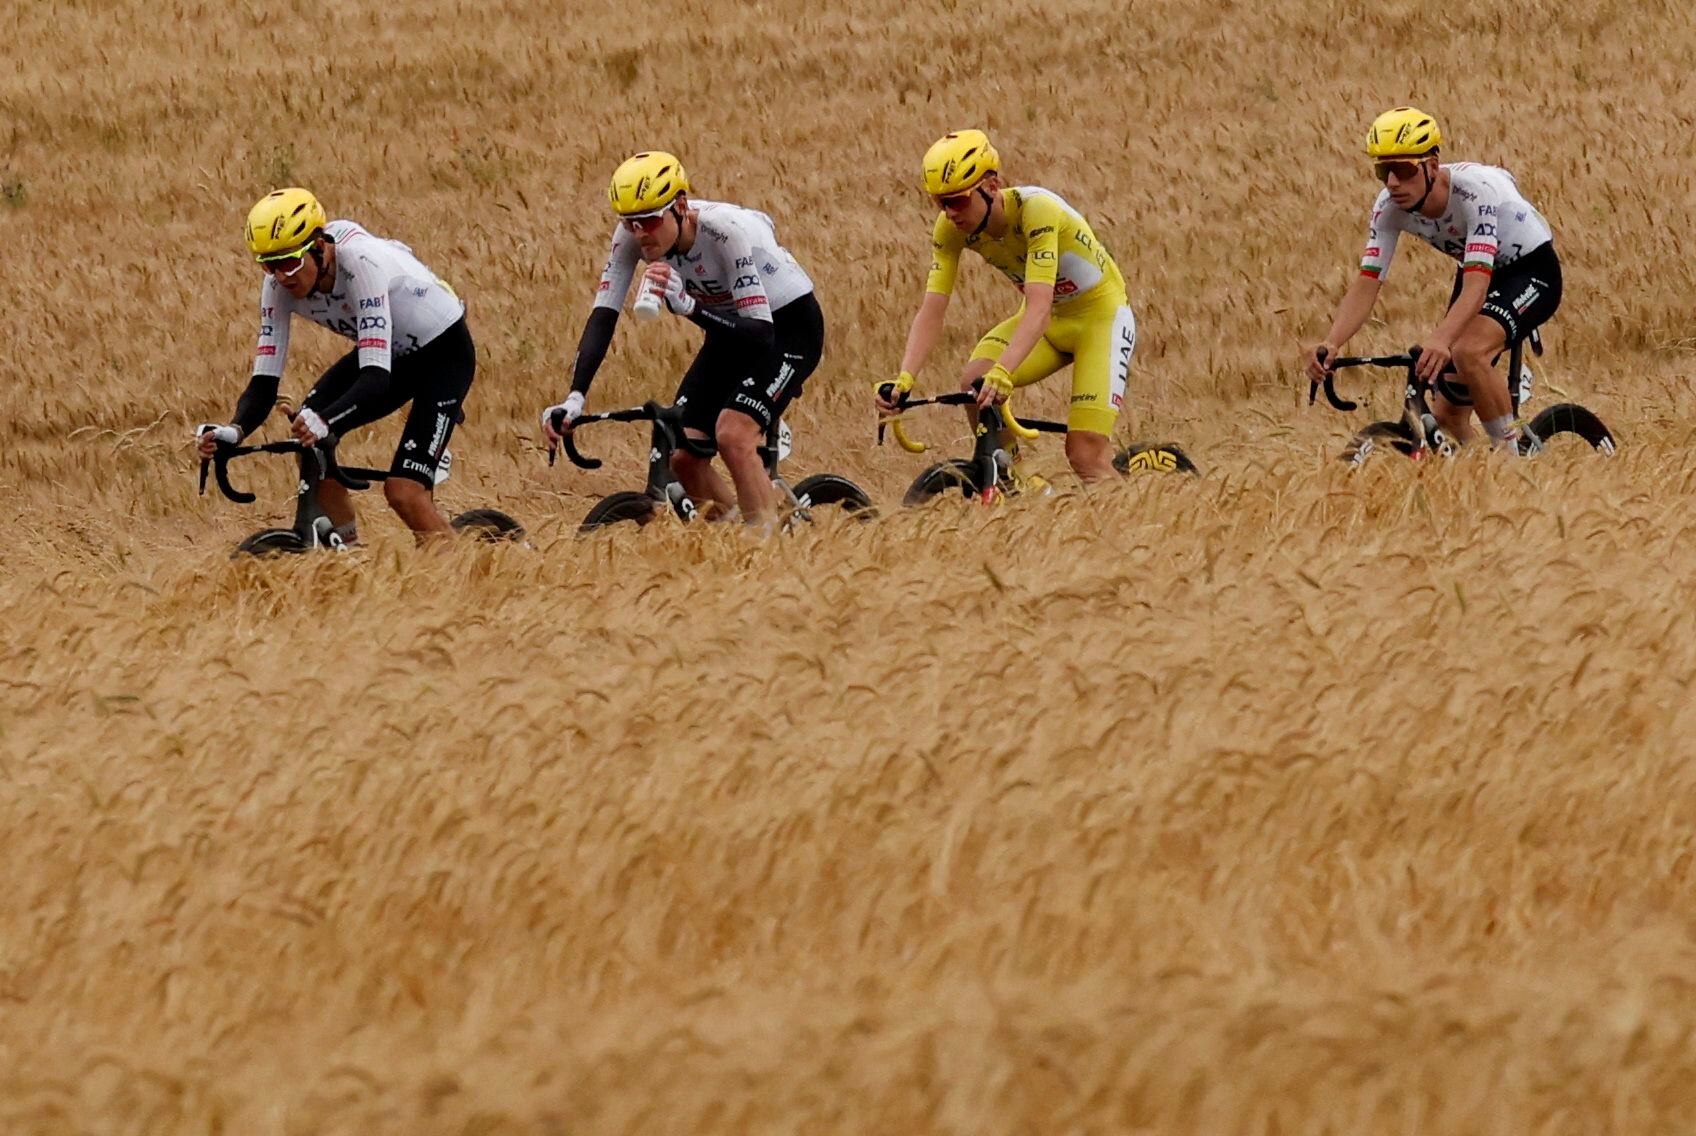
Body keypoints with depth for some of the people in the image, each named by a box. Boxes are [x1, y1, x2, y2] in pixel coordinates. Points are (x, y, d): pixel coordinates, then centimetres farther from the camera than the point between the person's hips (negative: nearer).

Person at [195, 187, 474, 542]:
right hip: (392, 353, 7)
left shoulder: (359, 261, -35)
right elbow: (264, 381, -17)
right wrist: (235, 429, -38)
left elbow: (376, 377, -41)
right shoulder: (280, 284, -17)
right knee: (306, 435, -15)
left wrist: (324, 421, -58)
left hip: (443, 351, -7)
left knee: (404, 493, -19)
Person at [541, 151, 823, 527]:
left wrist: (689, 305, -52)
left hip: (788, 327, -6)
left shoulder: (726, 231, -34)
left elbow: (760, 332, -37)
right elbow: (603, 316, -19)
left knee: (733, 434, -27)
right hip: (730, 333, 6)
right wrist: (574, 398, -32)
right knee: (682, 455, -7)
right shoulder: (632, 236, -18)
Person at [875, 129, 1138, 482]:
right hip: (1050, 318, 5)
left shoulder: (1036, 210, -33)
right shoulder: (951, 228, -17)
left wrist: (1002, 373, -57)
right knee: (975, 382, -23)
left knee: (1087, 457, -16)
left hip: (1099, 312, -5)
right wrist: (904, 379, -36)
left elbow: (1038, 308, -42)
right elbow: (932, 311, -20)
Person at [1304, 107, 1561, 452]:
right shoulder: (1389, 208, -18)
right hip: (1477, 272, 7)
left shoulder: (1475, 190, -35)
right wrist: (1331, 344, -38)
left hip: (1532, 270, -7)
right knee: (1447, 415, 1)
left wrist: (1439, 340, -61)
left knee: (1468, 351, -34)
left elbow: (1476, 286, -44)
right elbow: (1366, 284, -20)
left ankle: (1510, 456, -17)